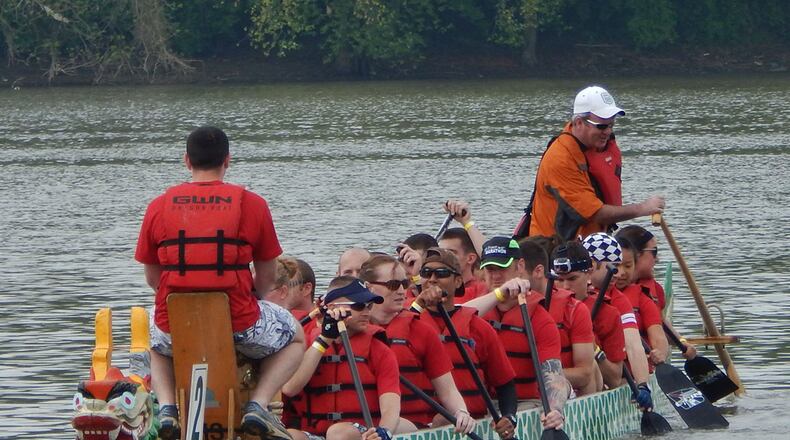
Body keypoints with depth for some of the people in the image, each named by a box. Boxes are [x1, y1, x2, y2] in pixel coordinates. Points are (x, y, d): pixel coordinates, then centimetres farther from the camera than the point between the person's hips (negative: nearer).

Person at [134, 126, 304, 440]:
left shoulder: (159, 206, 2)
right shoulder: (251, 204, -2)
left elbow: (152, 279, 10)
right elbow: (267, 278, 5)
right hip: (239, 325, -2)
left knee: (158, 344, 40)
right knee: (294, 338, 29)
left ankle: (167, 406, 11)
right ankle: (257, 405, 6)